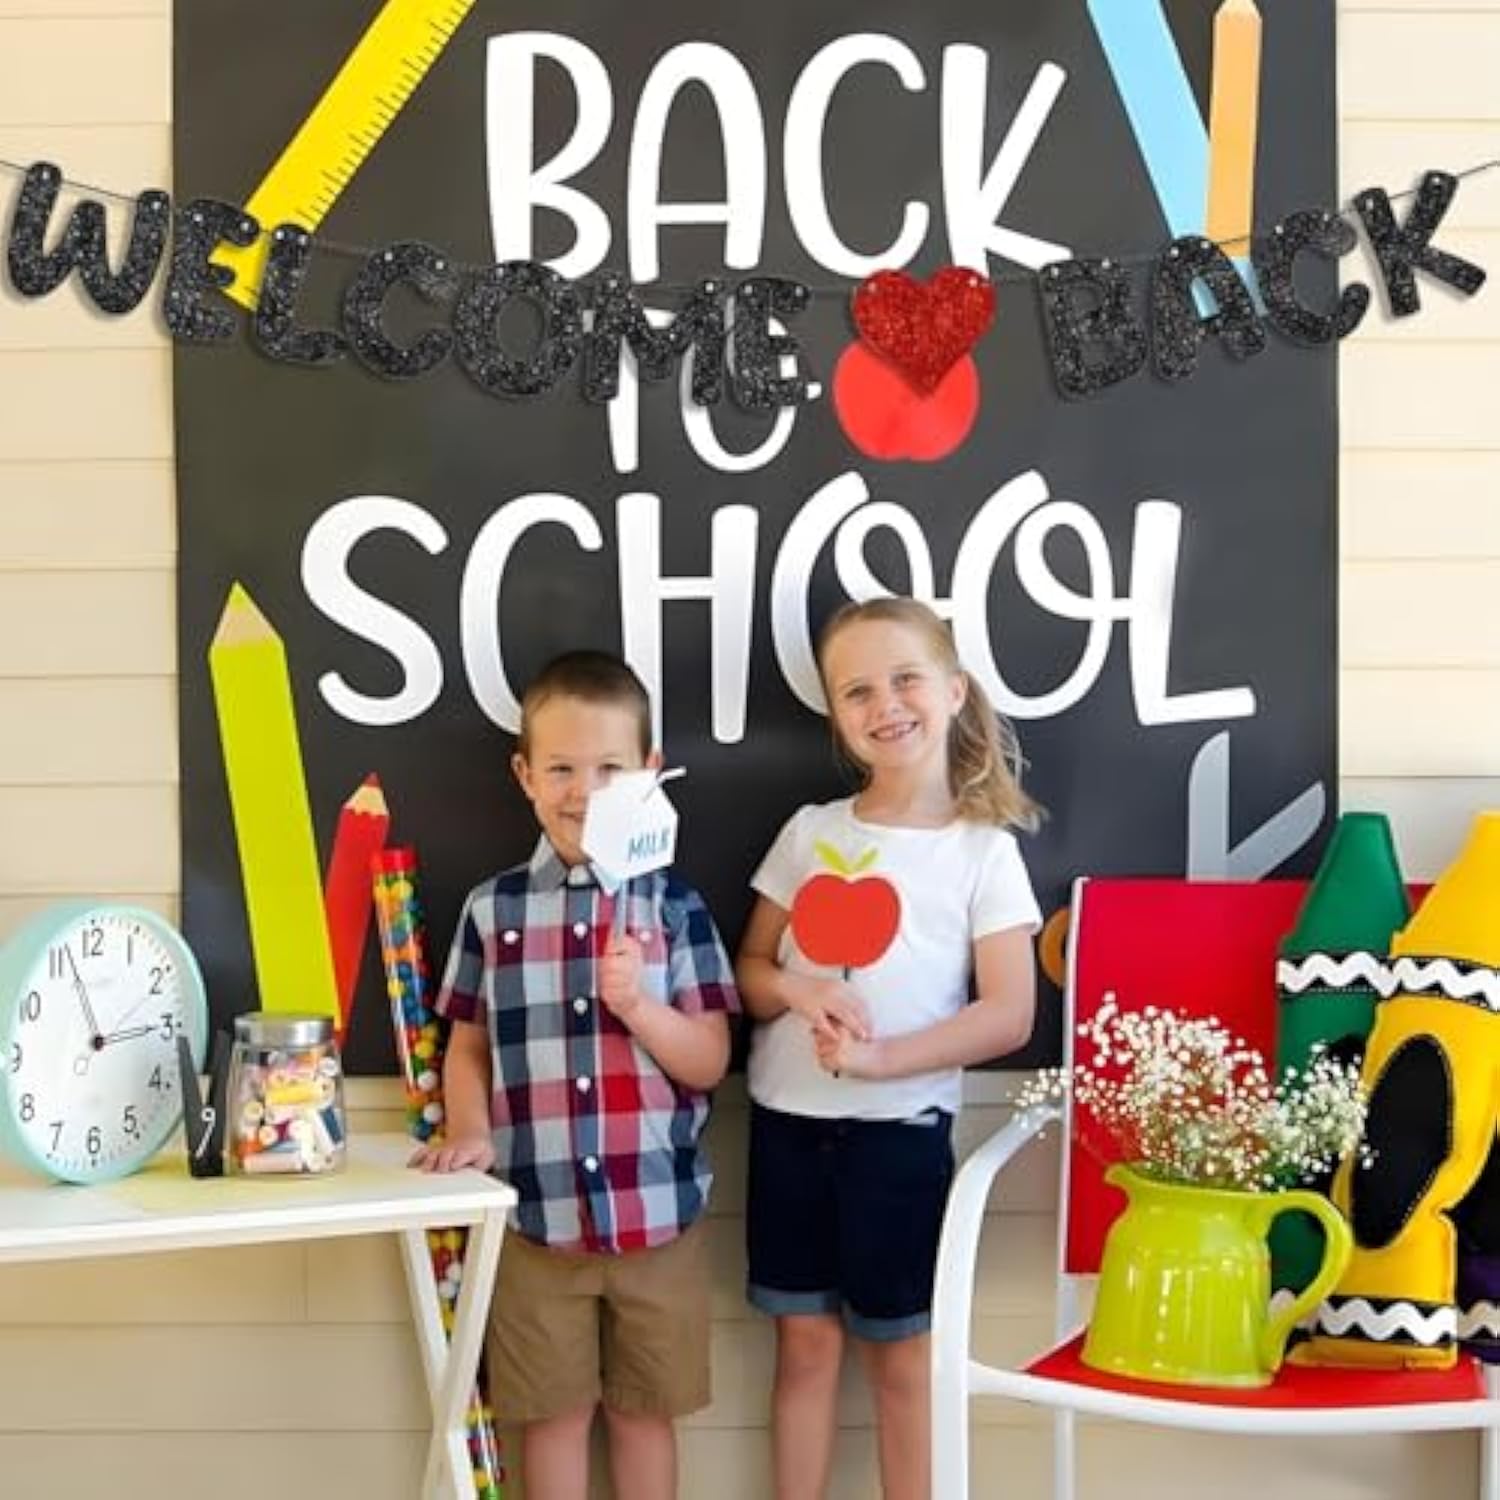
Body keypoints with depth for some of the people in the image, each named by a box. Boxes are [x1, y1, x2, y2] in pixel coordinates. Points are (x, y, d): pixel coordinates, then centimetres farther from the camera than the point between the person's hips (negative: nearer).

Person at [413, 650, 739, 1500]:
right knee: (553, 1411, 11)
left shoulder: (674, 906, -3)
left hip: (657, 1212, 0)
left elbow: (710, 1061, -3)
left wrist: (637, 1006, -20)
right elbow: (469, 1048, 7)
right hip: (538, 1217, 1)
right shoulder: (493, 910, 0)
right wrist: (470, 1131, -11)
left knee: (645, 1410, 13)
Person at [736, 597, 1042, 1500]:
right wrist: (803, 994, -14)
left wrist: (878, 1058, -21)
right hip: (787, 1118, 3)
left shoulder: (984, 850, -6)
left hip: (899, 1127, -3)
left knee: (900, 1352, 7)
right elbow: (750, 970, 8)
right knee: (806, 1340, 12)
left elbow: (1009, 1016, -11)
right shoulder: (809, 832, 4)